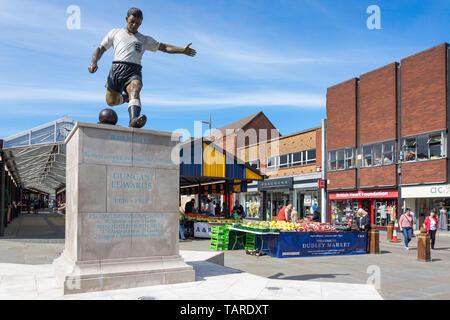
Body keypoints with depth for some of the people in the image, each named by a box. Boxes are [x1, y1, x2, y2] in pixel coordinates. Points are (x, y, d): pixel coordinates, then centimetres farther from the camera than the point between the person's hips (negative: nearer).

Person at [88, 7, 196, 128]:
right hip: (117, 68, 2)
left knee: (134, 91, -32)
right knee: (111, 102, 2)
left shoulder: (145, 40, 26)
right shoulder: (115, 33, 24)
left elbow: (164, 47, 20)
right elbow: (100, 49, 21)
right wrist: (94, 62, 1)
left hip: (134, 71, -1)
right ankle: (125, 97, 36)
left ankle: (133, 120, -55)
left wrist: (182, 50, 6)